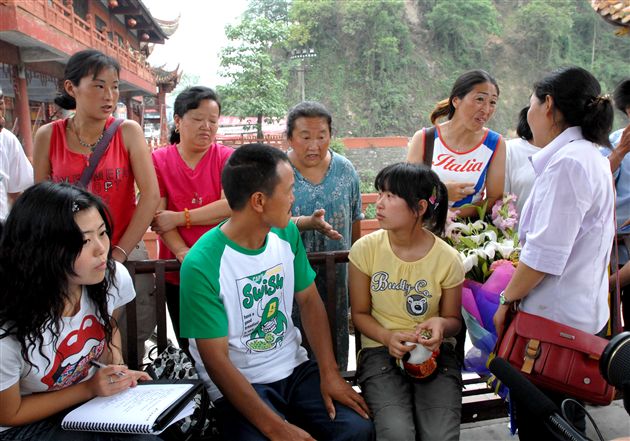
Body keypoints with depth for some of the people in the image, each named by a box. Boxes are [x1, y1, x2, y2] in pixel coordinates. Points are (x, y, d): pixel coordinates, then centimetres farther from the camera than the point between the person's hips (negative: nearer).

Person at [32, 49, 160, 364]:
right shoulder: (48, 136, 0)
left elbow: (150, 195, -9)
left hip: (126, 257, -1)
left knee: (130, 348, 6)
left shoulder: (128, 131, -3)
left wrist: (119, 253, -11)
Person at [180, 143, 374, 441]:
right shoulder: (202, 265, -20)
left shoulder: (287, 233, -2)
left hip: (295, 367, 5)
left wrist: (330, 373, -7)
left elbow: (309, 301, 5)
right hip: (239, 383, -4)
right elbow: (216, 360, -18)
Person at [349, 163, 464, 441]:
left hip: (434, 352, 1)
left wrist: (442, 325, -17)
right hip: (381, 349, 0)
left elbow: (453, 319, 7)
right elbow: (360, 313, 3)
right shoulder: (365, 249, -6)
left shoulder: (447, 259, -7)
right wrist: (387, 337, -17)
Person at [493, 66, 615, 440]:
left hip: (556, 320, -10)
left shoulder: (568, 161, -19)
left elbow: (545, 254, -23)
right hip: (583, 313, 10)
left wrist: (508, 299, -10)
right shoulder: (591, 156, 13)